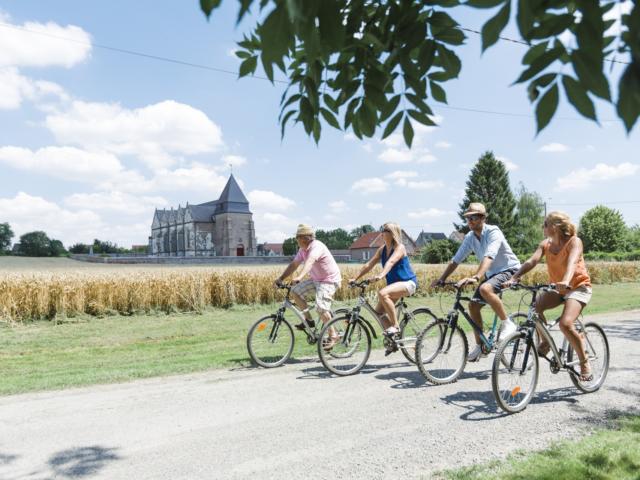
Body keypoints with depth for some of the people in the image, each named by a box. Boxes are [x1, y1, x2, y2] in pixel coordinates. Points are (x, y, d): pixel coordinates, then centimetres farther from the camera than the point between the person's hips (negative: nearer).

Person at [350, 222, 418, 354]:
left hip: (408, 282, -8)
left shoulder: (399, 248, -15)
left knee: (382, 293, -34)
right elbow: (369, 265, 2)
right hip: (394, 283, 8)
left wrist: (381, 275, -51)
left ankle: (395, 326, -22)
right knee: (378, 312, -3)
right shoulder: (382, 249, 6)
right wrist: (355, 278, -8)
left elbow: (390, 262, -34)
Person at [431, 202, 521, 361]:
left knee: (485, 289, -36)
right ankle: (480, 346, 12)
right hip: (492, 273, 8)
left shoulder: (493, 232, -22)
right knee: (473, 305, -2)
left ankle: (508, 323, -18)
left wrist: (475, 277, -51)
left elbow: (488, 257, -38)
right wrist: (441, 279, -8)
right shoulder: (470, 237, -2)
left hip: (509, 269, -8)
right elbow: (456, 259, 0)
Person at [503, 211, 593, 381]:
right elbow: (532, 261, -16)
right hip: (556, 288, 5)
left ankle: (585, 362, -4)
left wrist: (566, 281, -55)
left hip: (578, 286, -5)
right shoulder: (545, 244, -2)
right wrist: (514, 278, -32)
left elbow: (572, 261, -35)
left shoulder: (574, 242, -16)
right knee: (535, 307, -23)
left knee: (565, 323, -26)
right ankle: (546, 342, 1)